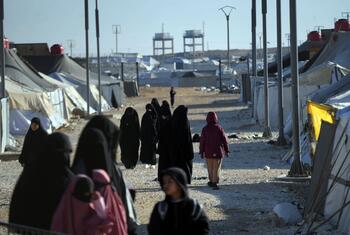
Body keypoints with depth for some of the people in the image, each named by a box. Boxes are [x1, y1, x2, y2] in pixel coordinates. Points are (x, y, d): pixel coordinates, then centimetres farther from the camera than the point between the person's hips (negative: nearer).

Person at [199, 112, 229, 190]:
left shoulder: (205, 129, -6)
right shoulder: (219, 128, -8)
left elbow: (202, 141, -4)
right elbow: (224, 140, -4)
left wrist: (201, 151, 5)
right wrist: (226, 150, 6)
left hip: (208, 152, 1)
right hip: (218, 151, -1)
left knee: (210, 168, 17)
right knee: (216, 168, 1)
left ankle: (212, 181, 27)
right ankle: (214, 182, -8)